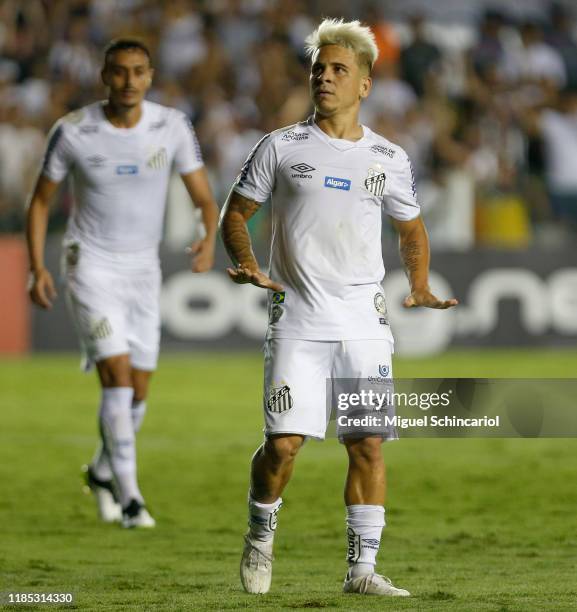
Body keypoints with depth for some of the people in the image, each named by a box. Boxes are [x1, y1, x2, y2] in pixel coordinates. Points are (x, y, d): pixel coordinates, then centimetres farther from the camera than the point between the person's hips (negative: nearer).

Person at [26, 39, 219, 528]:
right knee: (117, 375, -18)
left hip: (143, 268, 3)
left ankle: (103, 472, 34)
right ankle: (129, 497, -12)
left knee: (138, 392, 6)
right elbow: (41, 200, 1)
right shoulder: (73, 131, -11)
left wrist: (210, 239, -27)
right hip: (91, 264, -3)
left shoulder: (172, 126, -7)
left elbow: (204, 198, -6)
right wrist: (37, 268, -8)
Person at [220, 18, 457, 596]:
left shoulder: (388, 158, 10)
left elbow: (412, 229, 24)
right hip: (297, 325, -2)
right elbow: (234, 213, 10)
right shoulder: (281, 147, 4)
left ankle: (361, 568, 5)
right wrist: (248, 266, -8)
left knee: (367, 445, -2)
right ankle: (260, 535, 18)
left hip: (364, 325, 2)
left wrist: (419, 288, 8)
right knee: (283, 442, -9)